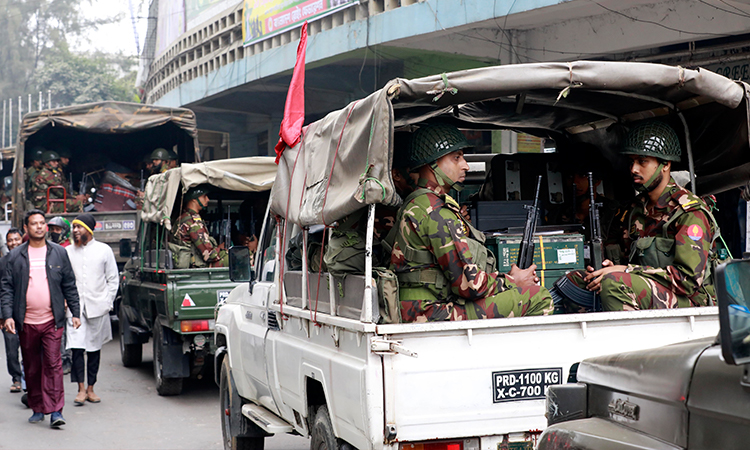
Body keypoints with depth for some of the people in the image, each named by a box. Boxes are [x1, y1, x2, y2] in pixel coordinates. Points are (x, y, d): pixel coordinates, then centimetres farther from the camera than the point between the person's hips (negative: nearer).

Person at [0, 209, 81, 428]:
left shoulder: (59, 253, 7)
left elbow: (69, 285, 11)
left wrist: (75, 313, 6)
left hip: (52, 321, -1)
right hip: (26, 322, 1)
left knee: (53, 364, -9)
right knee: (31, 367, 9)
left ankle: (55, 411, -9)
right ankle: (37, 409, 19)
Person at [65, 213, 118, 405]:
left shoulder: (104, 250, 5)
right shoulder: (67, 252, 7)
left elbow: (113, 279, 8)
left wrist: (107, 302, 0)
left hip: (97, 307, 0)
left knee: (94, 348, 6)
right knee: (77, 348, -9)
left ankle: (90, 388, 15)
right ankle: (81, 389, -4)